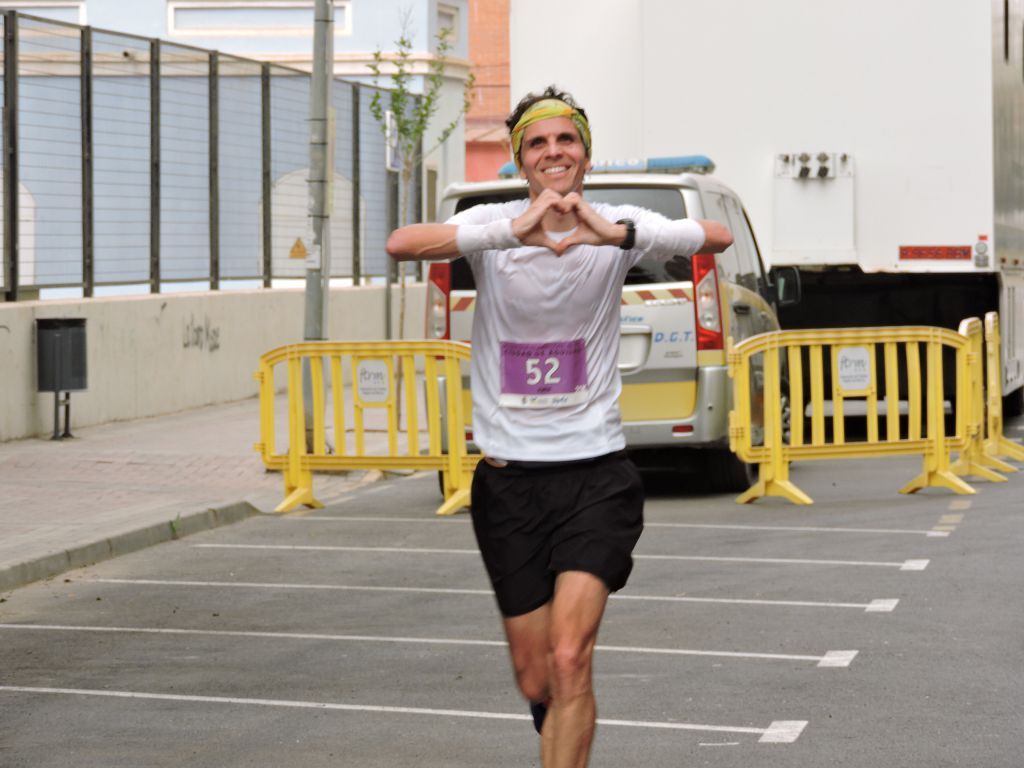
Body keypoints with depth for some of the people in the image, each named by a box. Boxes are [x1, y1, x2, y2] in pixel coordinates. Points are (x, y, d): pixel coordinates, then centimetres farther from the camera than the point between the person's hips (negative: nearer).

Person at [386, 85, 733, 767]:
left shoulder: (617, 230, -3)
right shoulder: (493, 225, -4)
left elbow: (718, 237, -19)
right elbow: (401, 244, -23)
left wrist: (620, 233, -36)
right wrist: (511, 233, -38)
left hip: (595, 474, -1)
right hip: (509, 478, 2)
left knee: (569, 661, -18)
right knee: (536, 681, 9)